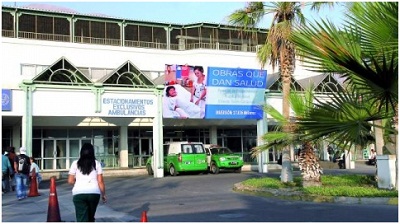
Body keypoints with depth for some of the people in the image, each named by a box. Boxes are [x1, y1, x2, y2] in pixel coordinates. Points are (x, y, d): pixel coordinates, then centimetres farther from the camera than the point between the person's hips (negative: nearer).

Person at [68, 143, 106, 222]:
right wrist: (103, 195, 10)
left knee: (82, 219, -4)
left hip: (79, 194, -1)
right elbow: (100, 181, 1)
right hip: (94, 193, 1)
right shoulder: (96, 163, 4)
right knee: (90, 217, 21)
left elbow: (70, 181, 4)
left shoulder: (75, 163, 5)